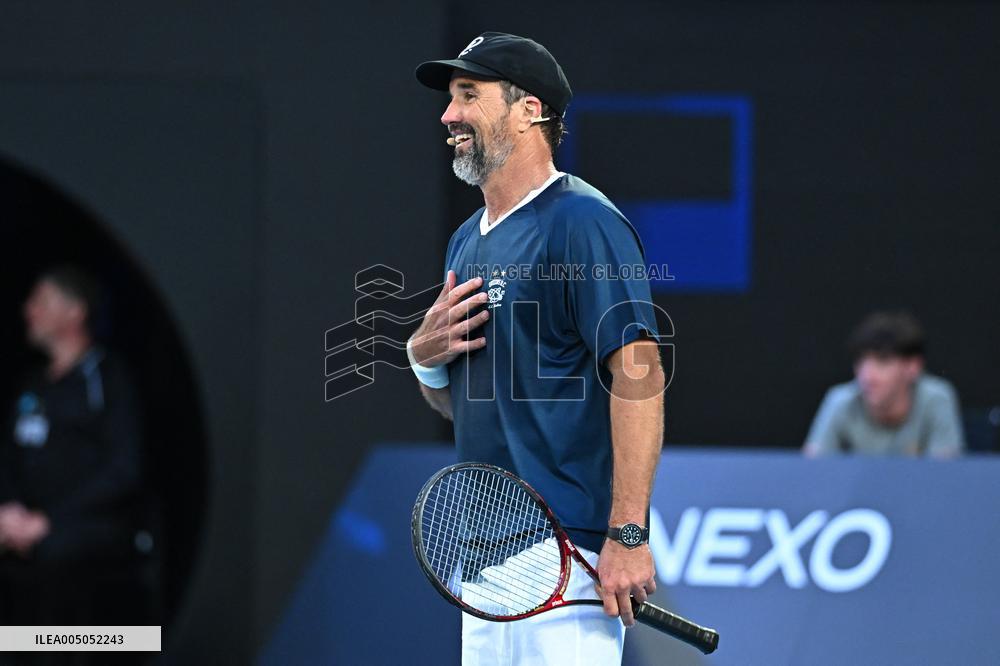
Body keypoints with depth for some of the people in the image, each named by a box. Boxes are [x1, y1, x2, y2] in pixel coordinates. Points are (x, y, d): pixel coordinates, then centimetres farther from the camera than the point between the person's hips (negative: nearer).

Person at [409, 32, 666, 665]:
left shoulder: (582, 223, -10)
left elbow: (638, 376, -18)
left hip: (570, 557, -9)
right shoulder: (468, 240, 18)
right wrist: (426, 356, 2)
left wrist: (627, 534, -24)